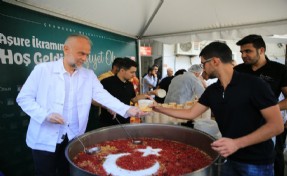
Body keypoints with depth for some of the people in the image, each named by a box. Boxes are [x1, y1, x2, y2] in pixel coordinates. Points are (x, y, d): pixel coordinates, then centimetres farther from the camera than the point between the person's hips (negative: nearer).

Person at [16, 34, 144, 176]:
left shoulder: (89, 75, 2)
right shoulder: (43, 69, -7)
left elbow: (102, 95, -8)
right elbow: (23, 98, -5)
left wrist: (127, 110, -22)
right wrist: (46, 115, -21)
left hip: (74, 138, 3)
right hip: (45, 139, -3)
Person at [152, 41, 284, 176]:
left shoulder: (253, 84, -18)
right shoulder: (211, 90, 0)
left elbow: (277, 125, -19)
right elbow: (191, 114, 6)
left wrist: (237, 143, -28)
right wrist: (159, 108, 6)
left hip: (256, 163, -5)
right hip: (229, 158, 5)